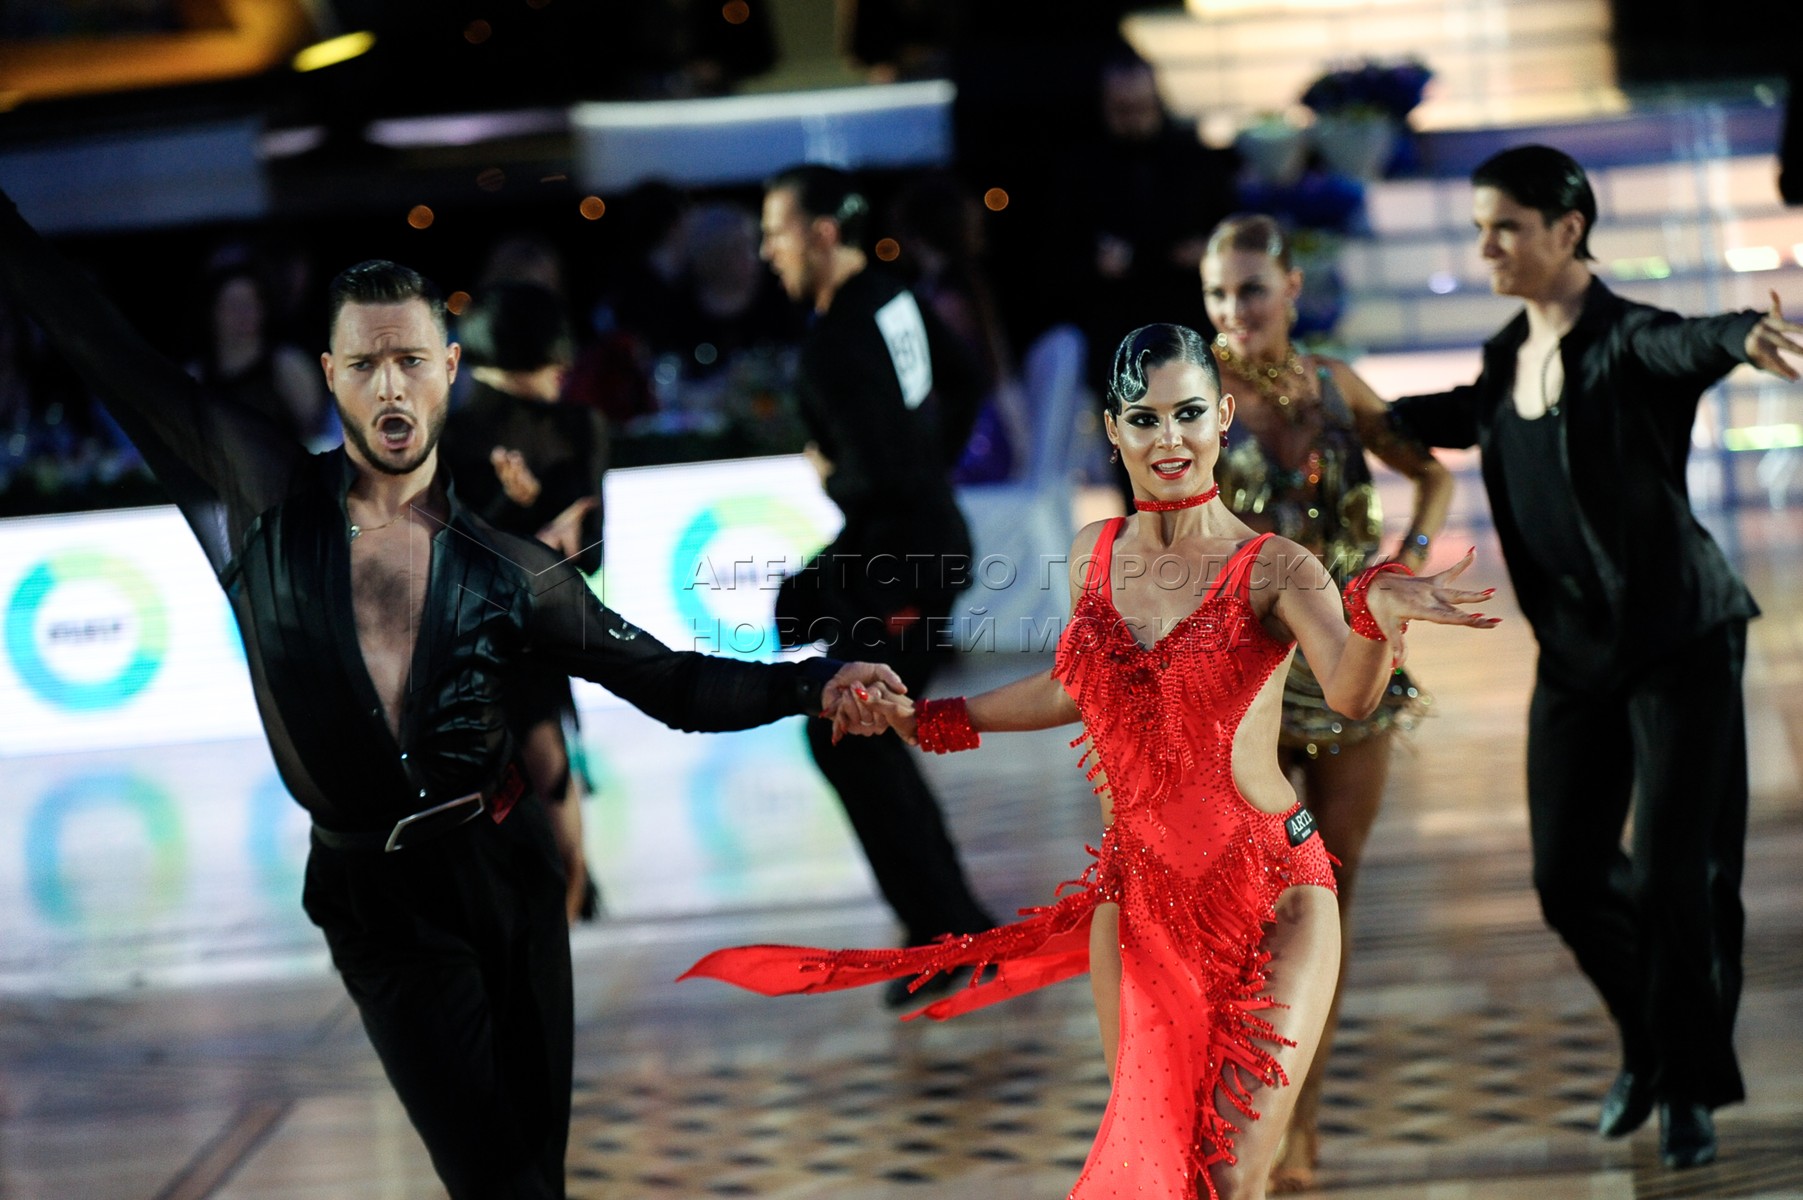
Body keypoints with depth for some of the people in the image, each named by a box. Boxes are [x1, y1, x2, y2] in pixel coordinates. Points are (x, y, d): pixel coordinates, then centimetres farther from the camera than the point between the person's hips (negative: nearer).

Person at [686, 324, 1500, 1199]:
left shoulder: (1272, 569, -10)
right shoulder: (1094, 555, 5)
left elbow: (1351, 696, -28)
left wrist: (1379, 613, -50)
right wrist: (925, 719, 30)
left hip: (1268, 898, -4)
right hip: (1138, 897, 4)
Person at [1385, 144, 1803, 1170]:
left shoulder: (1627, 341, -18)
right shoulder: (1510, 354, 5)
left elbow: (1688, 345, -42)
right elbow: (1471, 416, 28)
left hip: (1680, 640, -7)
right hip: (1578, 653, 7)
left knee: (1676, 876, -6)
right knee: (1570, 877, 8)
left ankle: (1691, 1085, 14)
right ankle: (1650, 1043, 32)